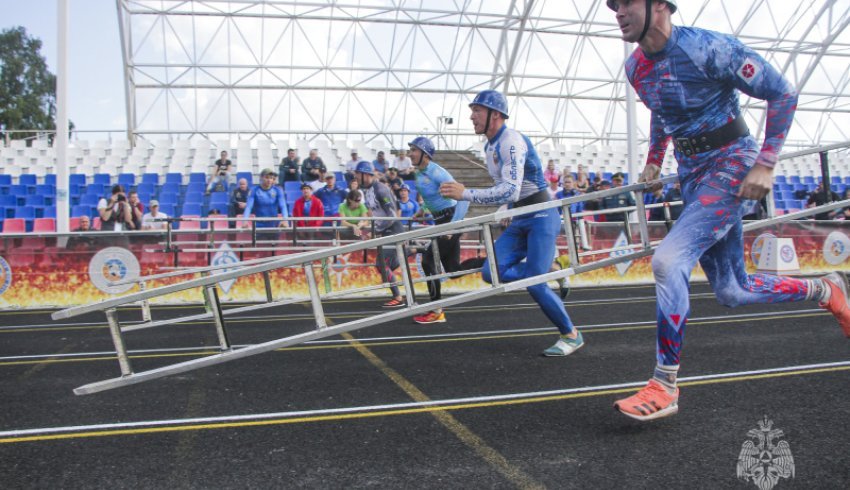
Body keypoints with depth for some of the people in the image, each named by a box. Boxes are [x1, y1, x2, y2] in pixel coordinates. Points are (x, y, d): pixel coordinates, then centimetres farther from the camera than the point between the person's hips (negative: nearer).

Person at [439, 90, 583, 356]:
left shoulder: (511, 141, -19)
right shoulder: (490, 146, 11)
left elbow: (511, 192, -29)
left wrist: (465, 193, -31)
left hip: (542, 217, -8)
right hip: (519, 221, 8)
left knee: (535, 285, -14)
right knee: (491, 273, -8)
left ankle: (572, 335, 7)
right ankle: (547, 272, 12)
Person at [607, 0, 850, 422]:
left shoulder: (707, 49, -19)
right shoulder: (636, 67, 3)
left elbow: (782, 93, -13)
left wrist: (765, 164, -17)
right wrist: (653, 162, 13)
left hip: (731, 165, -7)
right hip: (691, 173, 8)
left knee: (668, 261, -24)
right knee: (732, 292, 10)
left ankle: (664, 388, -13)